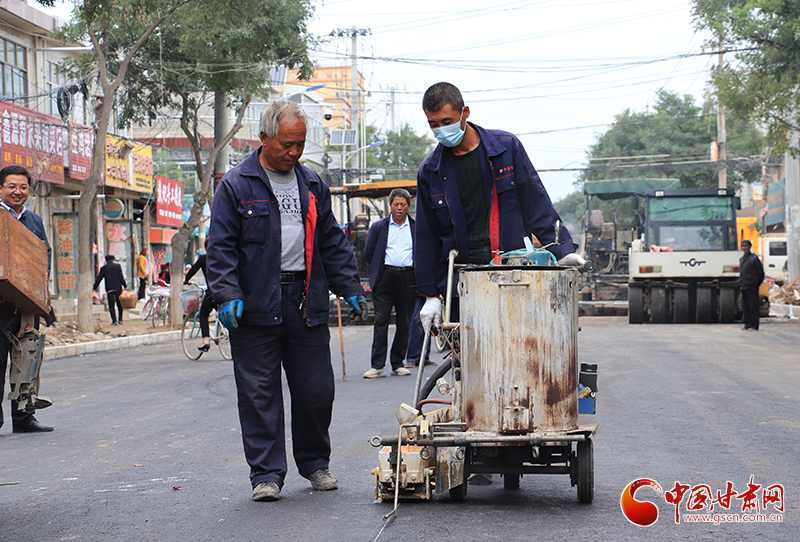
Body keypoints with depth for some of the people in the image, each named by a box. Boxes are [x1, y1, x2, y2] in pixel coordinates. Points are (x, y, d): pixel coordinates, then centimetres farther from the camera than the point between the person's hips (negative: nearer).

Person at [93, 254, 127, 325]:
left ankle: (114, 320, -6)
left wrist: (94, 288, 15)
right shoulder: (117, 266, 3)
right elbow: (121, 277, -3)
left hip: (109, 289, -1)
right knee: (120, 304, 13)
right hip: (118, 288, 1)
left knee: (111, 306, 3)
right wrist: (125, 286, -1)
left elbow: (98, 279, 7)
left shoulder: (103, 268, 4)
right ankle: (120, 320, 11)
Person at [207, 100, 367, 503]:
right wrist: (228, 295, -14)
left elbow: (332, 242, 20)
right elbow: (221, 247, -3)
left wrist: (350, 288, 13)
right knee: (259, 393, -1)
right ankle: (266, 474, 6)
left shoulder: (313, 186, 15)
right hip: (256, 305, -4)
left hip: (307, 304, 4)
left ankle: (315, 463, 24)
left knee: (317, 390, 6)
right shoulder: (236, 186, 1)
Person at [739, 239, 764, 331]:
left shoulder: (754, 258, -6)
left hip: (752, 285, -7)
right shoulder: (741, 259, 16)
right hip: (744, 286, 7)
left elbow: (760, 272, -3)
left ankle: (754, 326, -6)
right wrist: (741, 284, 15)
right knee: (745, 306, 8)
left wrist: (757, 283, -1)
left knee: (753, 305, -6)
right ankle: (747, 324, 14)